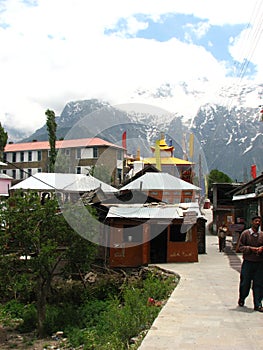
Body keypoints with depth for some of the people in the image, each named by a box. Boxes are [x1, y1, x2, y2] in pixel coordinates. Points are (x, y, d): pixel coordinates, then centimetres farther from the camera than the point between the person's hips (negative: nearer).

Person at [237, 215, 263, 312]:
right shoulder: (245, 233, -2)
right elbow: (240, 247, -4)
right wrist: (251, 248, -16)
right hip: (248, 262, -2)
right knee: (245, 283, 7)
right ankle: (241, 299, 31)